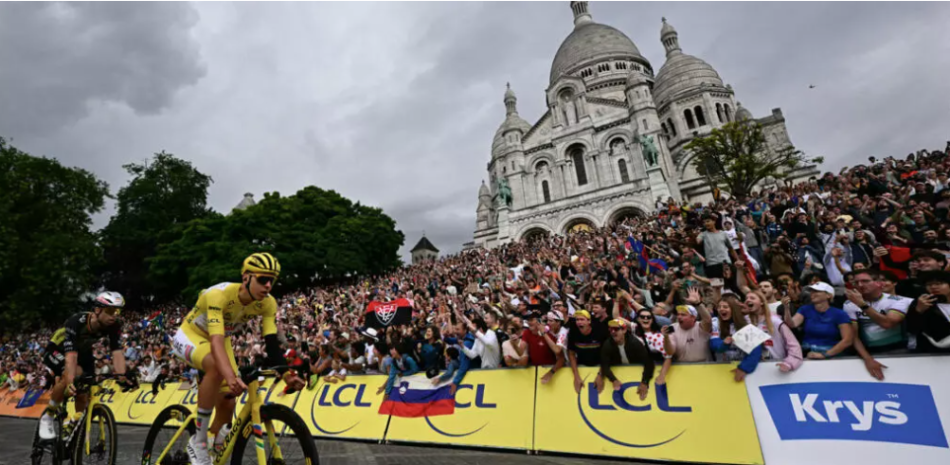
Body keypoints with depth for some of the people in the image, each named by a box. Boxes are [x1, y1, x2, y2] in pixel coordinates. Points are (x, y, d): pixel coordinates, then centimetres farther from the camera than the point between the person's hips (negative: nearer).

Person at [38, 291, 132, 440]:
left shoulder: (114, 326, -27)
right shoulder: (76, 322, -38)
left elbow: (117, 351, -32)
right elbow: (71, 356, -45)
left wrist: (122, 376, -44)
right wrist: (70, 383, -56)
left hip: (83, 351, 4)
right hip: (58, 349, -4)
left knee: (84, 393, -6)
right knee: (72, 376, -31)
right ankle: (48, 416, -8)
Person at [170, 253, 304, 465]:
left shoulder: (267, 303, -23)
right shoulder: (218, 295, -38)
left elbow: (271, 343, -25)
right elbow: (216, 341, -48)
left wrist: (286, 374, -40)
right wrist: (231, 377, -62)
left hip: (220, 338, 5)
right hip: (191, 335, -5)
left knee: (227, 404, 0)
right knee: (216, 368, -37)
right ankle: (198, 440, -19)